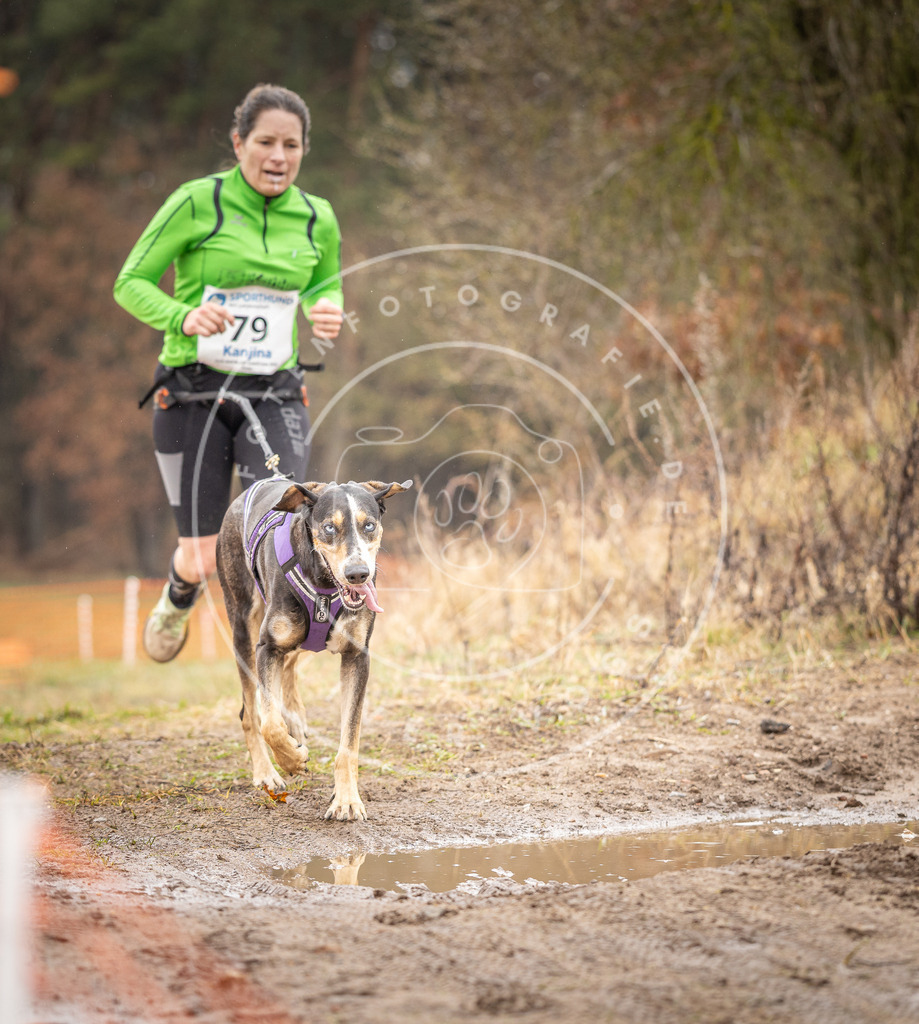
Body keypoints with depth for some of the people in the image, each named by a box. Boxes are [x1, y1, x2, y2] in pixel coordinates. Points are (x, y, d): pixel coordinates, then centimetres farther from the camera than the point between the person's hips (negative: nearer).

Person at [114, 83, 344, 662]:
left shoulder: (318, 219, 2)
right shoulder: (197, 203, -9)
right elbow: (131, 283, -4)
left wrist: (327, 310, -4)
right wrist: (183, 316, -24)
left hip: (273, 396, 2)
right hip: (193, 393, -2)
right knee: (203, 560, 3)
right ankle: (181, 594, 44)